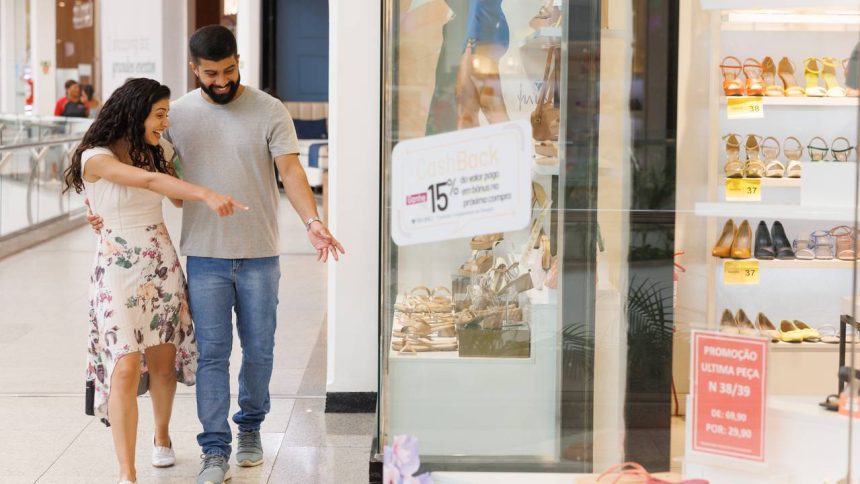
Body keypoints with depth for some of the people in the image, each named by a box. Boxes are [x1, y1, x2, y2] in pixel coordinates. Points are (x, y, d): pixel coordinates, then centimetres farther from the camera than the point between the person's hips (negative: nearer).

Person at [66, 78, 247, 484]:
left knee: (163, 360, 12)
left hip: (162, 263, 5)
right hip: (118, 268, -5)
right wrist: (208, 195, -41)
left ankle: (161, 436, 38)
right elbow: (149, 181, -31)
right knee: (126, 368, -11)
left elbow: (178, 198, 19)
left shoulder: (157, 151, 5)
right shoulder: (96, 157, -15)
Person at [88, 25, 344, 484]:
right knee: (211, 353, 0)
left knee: (258, 349, 11)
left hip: (259, 255, 0)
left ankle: (250, 426, 32)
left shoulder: (270, 111, -3)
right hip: (205, 256, 0)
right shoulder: (178, 113, 3)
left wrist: (312, 221, -27)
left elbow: (291, 171, -11)